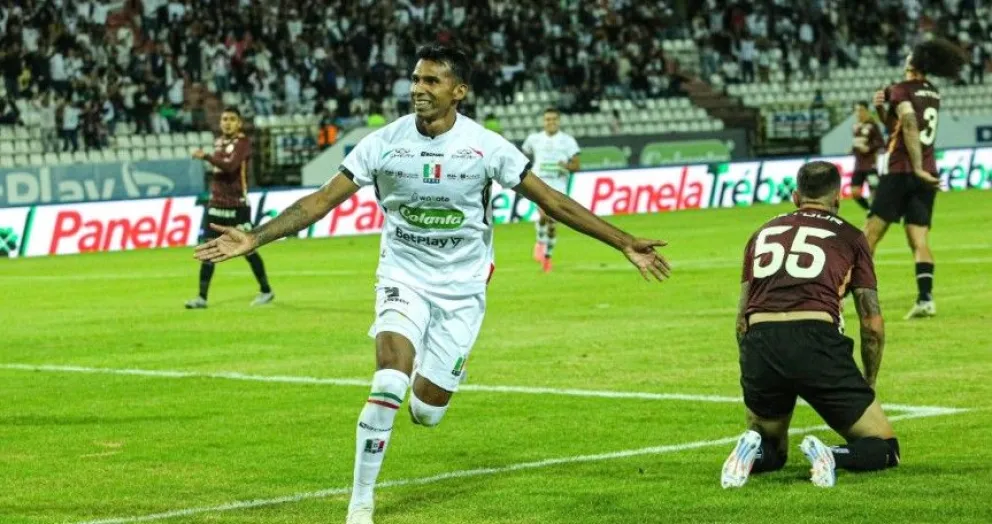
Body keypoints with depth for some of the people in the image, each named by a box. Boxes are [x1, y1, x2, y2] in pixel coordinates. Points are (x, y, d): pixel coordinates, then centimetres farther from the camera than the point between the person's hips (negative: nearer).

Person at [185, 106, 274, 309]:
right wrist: (215, 191, 11)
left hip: (237, 206, -6)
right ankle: (202, 297, -2)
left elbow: (230, 165, -27)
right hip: (216, 204, 6)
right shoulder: (219, 142, 13)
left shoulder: (243, 142, -10)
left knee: (247, 249, 2)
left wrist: (206, 157, -30)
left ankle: (266, 291, 18)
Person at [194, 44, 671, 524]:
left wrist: (625, 244, -6)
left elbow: (552, 201, -4)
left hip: (462, 289, 1)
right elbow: (322, 201, -8)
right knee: (390, 383, -25)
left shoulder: (486, 147, -11)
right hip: (404, 278, -1)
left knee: (426, 413, 0)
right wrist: (255, 238, -18)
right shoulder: (384, 143, -10)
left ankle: (435, 377, 40)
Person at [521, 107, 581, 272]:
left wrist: (567, 165, -21)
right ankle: (540, 242, 1)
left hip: (558, 185, 0)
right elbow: (524, 155, 26)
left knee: (552, 222, 1)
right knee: (544, 214, -25)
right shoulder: (534, 139, 7)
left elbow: (576, 166, 0)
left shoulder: (568, 141, 2)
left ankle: (547, 257, 17)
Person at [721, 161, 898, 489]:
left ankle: (754, 450, -8)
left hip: (760, 342, 3)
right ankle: (832, 457, -21)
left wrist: (756, 374, 33)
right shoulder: (849, 237, 17)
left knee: (771, 452, 28)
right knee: (885, 449, 11)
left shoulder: (763, 233, 25)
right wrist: (869, 385, 29)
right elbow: (873, 325, 16)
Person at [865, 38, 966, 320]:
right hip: (927, 174, 6)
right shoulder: (933, 94, 15)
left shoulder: (901, 91, -8)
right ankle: (925, 298, -12)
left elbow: (910, 128, -20)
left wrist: (918, 169, -22)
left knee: (870, 235, -3)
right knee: (919, 240, 2)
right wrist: (882, 109, 6)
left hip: (901, 171, -6)